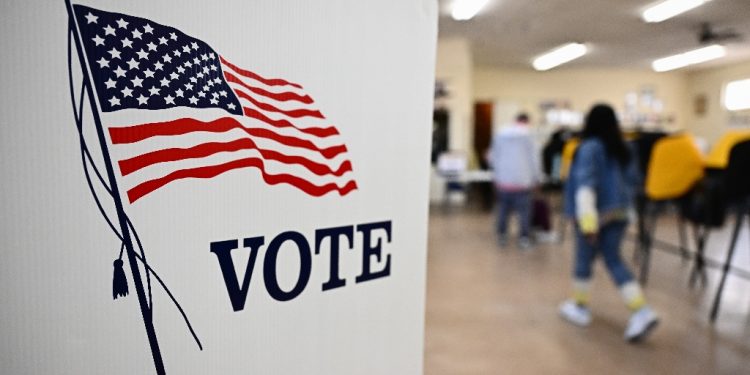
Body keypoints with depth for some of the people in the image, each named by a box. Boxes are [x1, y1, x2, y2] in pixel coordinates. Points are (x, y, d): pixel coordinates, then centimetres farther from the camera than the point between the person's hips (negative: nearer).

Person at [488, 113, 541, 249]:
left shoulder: (499, 135, 4)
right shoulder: (527, 135, -6)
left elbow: (493, 156, 11)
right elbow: (533, 158, -3)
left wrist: (497, 173, 23)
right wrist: (536, 177, 7)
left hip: (503, 180, 4)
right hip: (522, 180, -3)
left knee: (503, 209, 13)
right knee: (524, 211, 4)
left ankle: (502, 235, 19)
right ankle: (524, 238, 6)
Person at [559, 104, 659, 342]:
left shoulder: (589, 147, -14)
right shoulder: (622, 149, 8)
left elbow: (585, 183, -24)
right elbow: (631, 179, 18)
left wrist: (587, 220, -30)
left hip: (597, 212, -6)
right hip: (619, 212, 7)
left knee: (584, 260, 9)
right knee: (614, 260, 10)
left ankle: (580, 307, 24)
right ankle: (642, 312, -1)